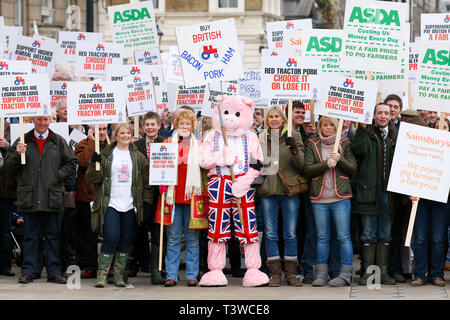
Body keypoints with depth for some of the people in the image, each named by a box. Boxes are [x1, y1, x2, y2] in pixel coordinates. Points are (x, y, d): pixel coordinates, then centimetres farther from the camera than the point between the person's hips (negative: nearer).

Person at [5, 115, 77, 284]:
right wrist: (17, 154, -12)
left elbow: (71, 163, 10)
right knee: (30, 236, 4)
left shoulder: (59, 142, 8)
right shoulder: (23, 141, 7)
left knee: (52, 237, 6)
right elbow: (10, 165, 6)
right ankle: (28, 271, 9)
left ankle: (54, 272, 11)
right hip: (29, 198, 0)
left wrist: (58, 176, -3)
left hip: (52, 198, 0)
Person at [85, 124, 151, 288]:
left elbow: (147, 178, 15)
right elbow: (92, 177, 0)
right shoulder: (106, 155, 4)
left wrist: (146, 198, 5)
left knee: (125, 241, 5)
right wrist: (94, 163, -18)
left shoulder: (138, 157, 11)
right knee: (110, 240, -13)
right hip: (111, 204, -3)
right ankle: (102, 274, -9)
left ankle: (119, 275, 12)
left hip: (130, 205, 3)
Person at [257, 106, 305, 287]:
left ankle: (291, 272, 7)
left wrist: (294, 148, -21)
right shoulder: (261, 138, 10)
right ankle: (275, 273, 6)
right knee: (270, 234, 1)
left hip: (289, 190, -2)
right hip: (268, 190, 2)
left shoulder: (293, 136, 3)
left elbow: (301, 164, -5)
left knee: (290, 234, 1)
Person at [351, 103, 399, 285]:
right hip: (369, 190, -3)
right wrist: (362, 127, -20)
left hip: (388, 192, 3)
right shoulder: (367, 134, 4)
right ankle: (367, 271, 4)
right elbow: (358, 150, -15)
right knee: (368, 234, 0)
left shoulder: (395, 137, 12)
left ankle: (383, 271, 11)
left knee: (385, 234, 7)